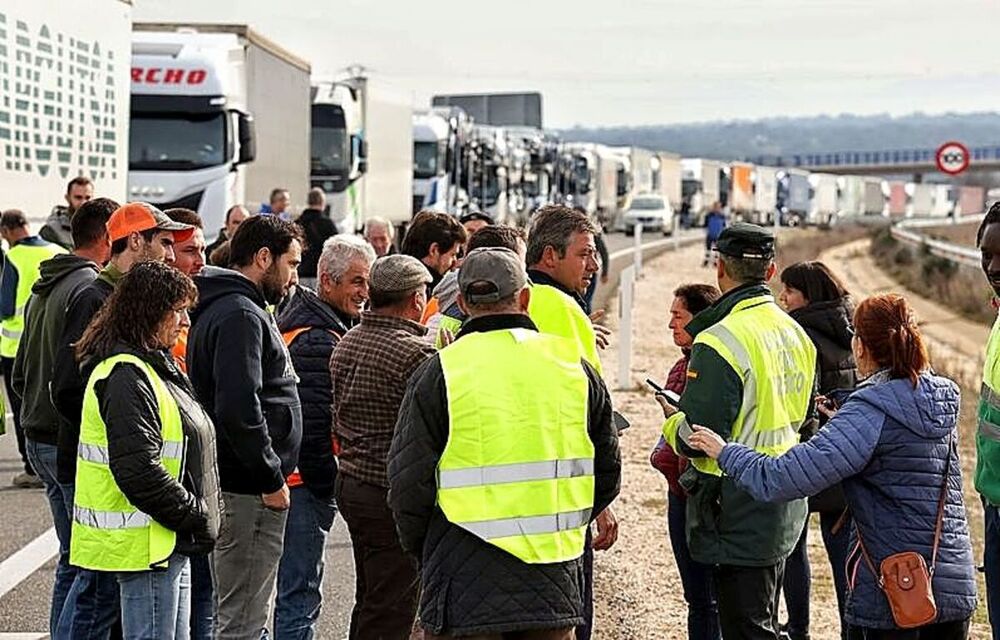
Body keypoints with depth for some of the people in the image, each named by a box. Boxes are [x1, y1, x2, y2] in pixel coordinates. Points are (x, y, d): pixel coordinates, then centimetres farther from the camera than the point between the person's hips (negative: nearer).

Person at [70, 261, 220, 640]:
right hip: (146, 544, -11)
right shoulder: (126, 375, -18)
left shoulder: (154, 367, 16)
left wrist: (195, 517, 13)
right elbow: (139, 470, -25)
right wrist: (196, 516, -17)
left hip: (170, 542, 11)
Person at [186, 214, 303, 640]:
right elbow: (238, 409, -26)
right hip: (248, 492, -11)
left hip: (243, 487, 11)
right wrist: (272, 479, -17)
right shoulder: (241, 314, -16)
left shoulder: (221, 306, 17)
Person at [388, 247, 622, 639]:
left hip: (465, 586, -3)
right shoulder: (572, 364, 5)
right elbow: (607, 474, 13)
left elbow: (408, 485, -6)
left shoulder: (437, 374, -7)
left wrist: (421, 549, 13)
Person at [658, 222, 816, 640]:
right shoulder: (797, 335, 7)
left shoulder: (719, 342, -21)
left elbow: (695, 440, -21)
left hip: (739, 513, -9)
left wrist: (672, 420, -1)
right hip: (785, 511, 9)